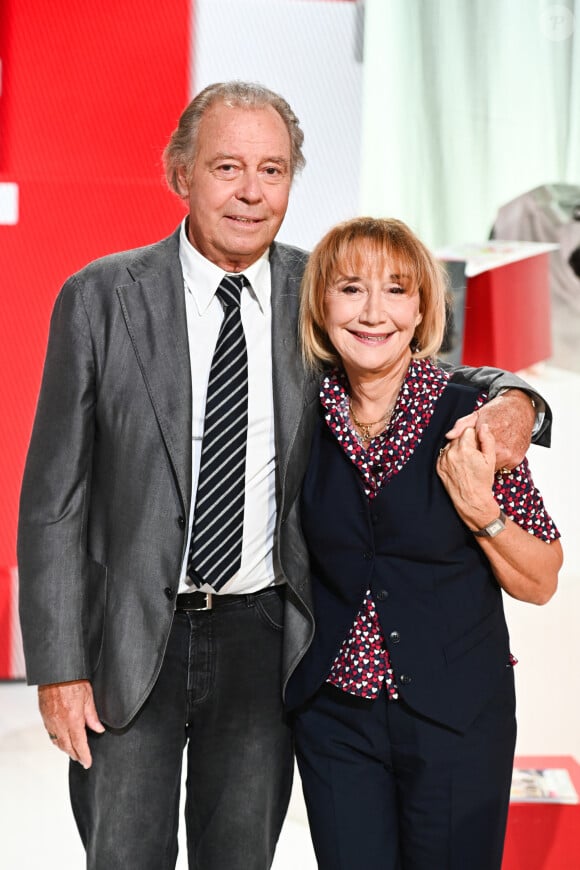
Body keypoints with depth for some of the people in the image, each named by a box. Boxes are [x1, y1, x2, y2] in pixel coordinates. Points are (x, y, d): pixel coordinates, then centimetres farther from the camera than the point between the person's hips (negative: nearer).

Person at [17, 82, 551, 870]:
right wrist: (59, 665, -8)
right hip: (131, 638, -2)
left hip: (264, 636, 2)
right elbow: (55, 495, -5)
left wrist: (510, 400, -16)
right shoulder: (101, 300, -7)